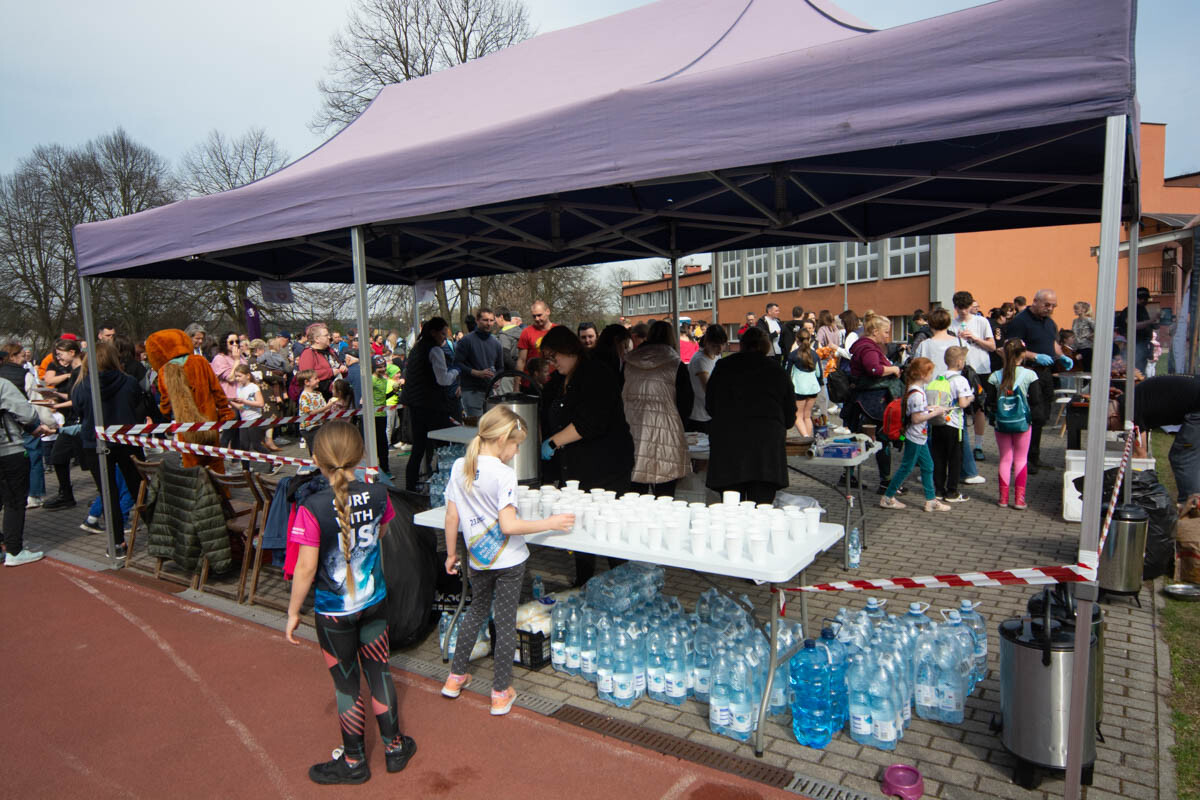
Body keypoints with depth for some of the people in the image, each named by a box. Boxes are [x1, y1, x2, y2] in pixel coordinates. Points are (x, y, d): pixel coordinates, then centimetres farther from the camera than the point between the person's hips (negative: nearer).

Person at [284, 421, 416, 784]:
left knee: (347, 685, 14)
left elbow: (306, 568, -19)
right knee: (379, 673, 19)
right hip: (375, 603, 4)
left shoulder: (312, 509, -24)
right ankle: (394, 747, 36)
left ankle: (354, 761, 33)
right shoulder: (378, 494, -11)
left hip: (334, 613, -3)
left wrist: (293, 612, -5)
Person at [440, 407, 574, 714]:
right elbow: (509, 525, -26)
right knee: (505, 622, 8)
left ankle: (456, 676, 36)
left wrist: (451, 553, 11)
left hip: (477, 559, 5)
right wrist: (550, 523, -18)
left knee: (476, 611, 25)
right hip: (508, 560, -5)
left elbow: (452, 518, 0)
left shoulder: (459, 467, -5)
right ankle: (501, 693, 19)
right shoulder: (503, 474, -22)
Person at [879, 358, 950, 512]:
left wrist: (931, 407, 9)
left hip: (920, 437, 10)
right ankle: (887, 498, 11)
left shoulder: (917, 389, 6)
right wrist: (935, 413, -18)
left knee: (927, 466, 14)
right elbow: (916, 418, -25)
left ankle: (931, 500, 22)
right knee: (906, 467, 1)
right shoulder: (917, 394, -24)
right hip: (915, 437, -10)